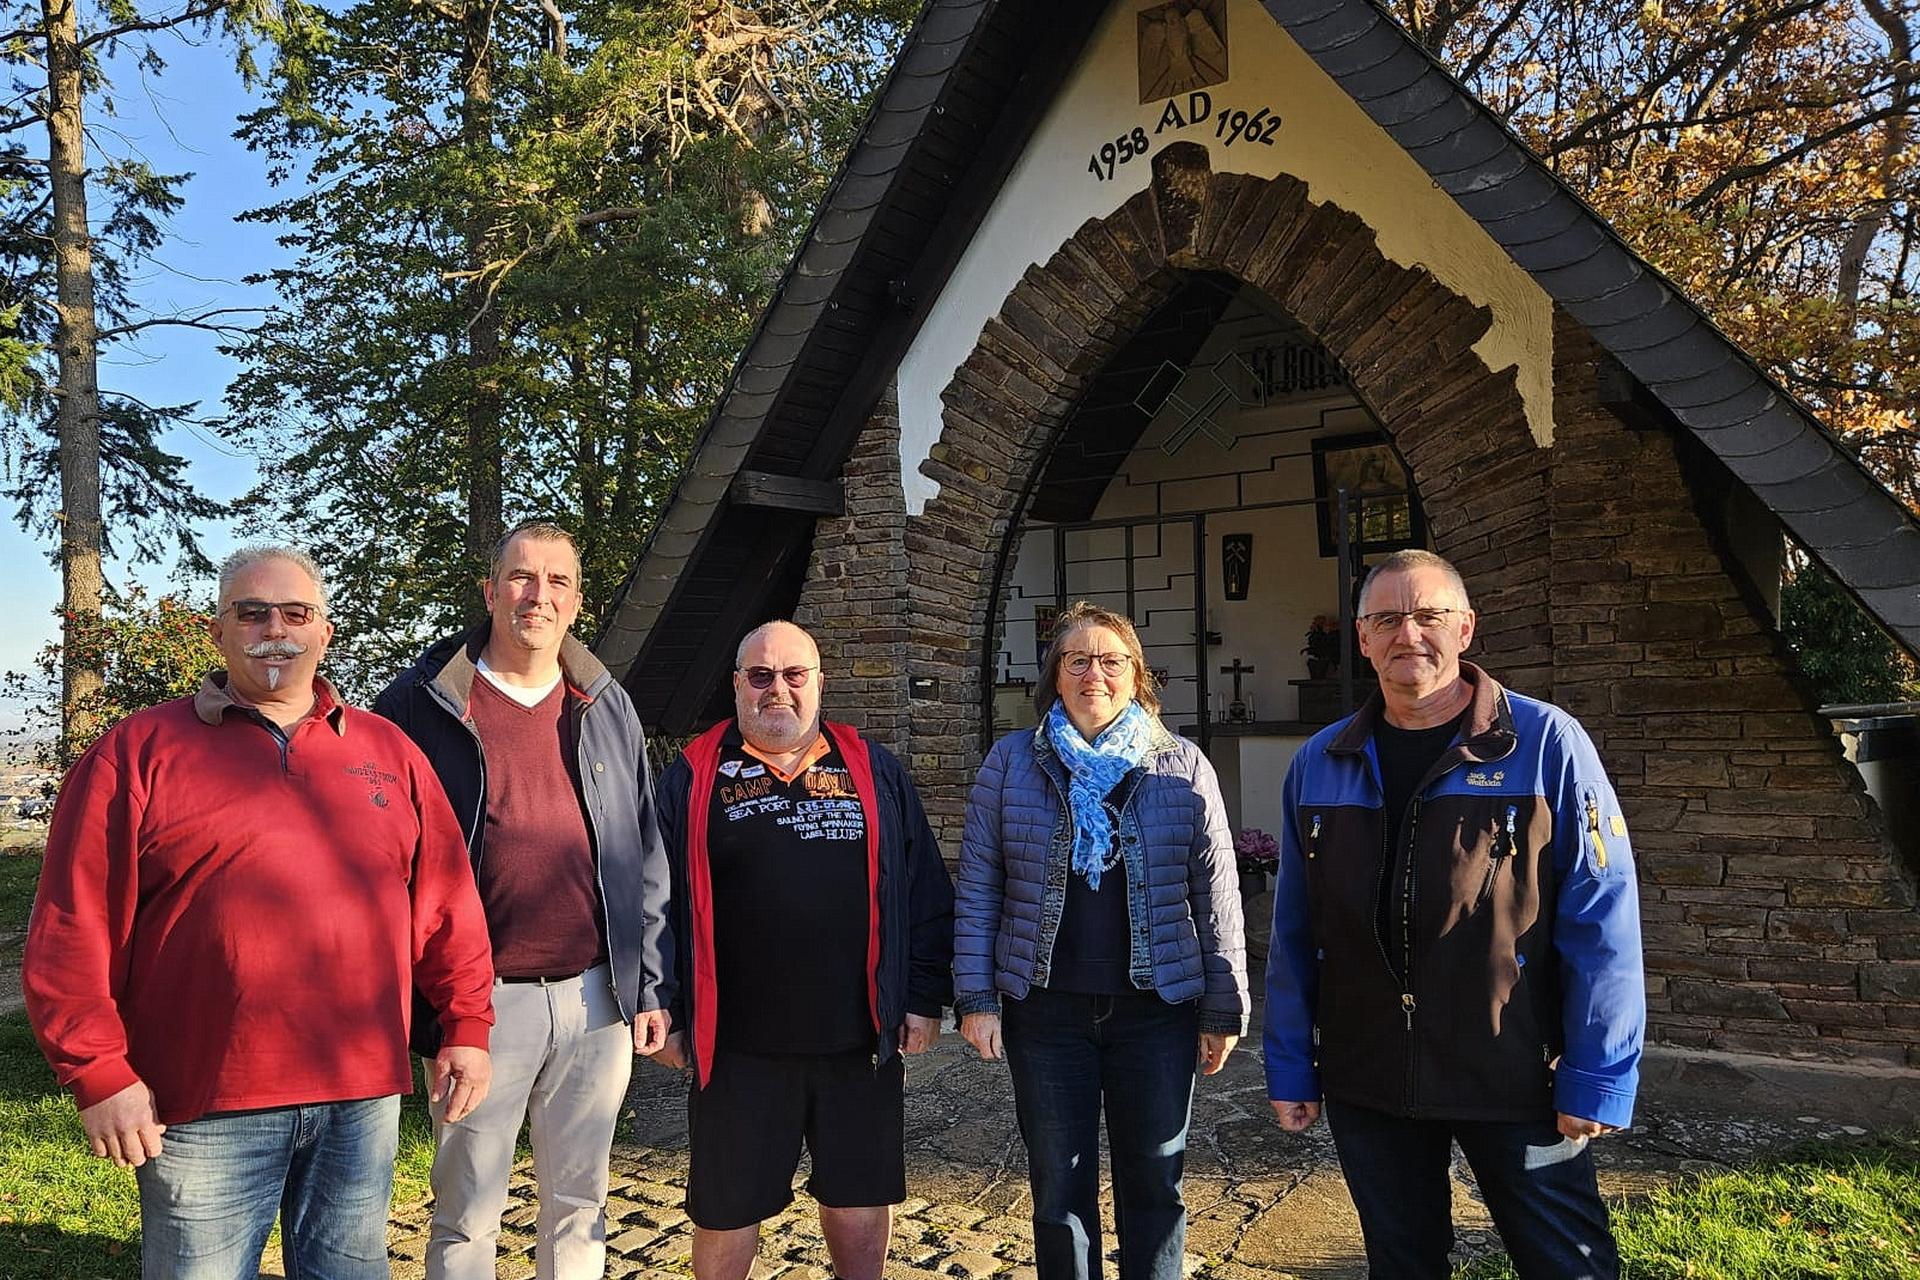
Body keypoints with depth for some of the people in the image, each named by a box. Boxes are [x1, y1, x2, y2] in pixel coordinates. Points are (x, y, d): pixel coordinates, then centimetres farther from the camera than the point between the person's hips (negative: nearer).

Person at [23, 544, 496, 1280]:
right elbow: (74, 929, -3)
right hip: (204, 1106, -2)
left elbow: (446, 903, 8)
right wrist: (99, 1072, -6)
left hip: (364, 1096, 3)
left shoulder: (388, 751, 8)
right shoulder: (140, 750, -1)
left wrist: (465, 1026, 5)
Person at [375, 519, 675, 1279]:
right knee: (467, 1217, 11)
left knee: (578, 1204, 16)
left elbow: (644, 861, 9)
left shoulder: (607, 707, 7)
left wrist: (652, 987, 6)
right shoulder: (422, 705, -3)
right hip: (482, 1001, -3)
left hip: (597, 996, 3)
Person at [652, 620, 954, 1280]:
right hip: (738, 1046, -1)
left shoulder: (874, 770, 6)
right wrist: (663, 1010, -1)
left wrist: (925, 996, 2)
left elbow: (925, 893, 6)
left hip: (861, 1040, 1)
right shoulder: (693, 777, 2)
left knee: (860, 1198, 14)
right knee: (727, 1210, 13)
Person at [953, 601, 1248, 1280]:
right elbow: (977, 886, 1)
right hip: (1045, 1011, 0)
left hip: (1156, 1010, 0)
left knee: (1154, 1186, 12)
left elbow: (1217, 894, 1)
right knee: (1059, 1191, 12)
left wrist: (1224, 1009, 0)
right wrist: (975, 996, -4)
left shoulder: (1182, 766, 0)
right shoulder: (1010, 762, 0)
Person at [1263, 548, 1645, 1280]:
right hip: (1365, 1083, 3)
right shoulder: (1319, 764, 2)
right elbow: (1294, 933, 6)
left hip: (1515, 1080, -3)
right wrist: (1288, 1065, 6)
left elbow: (1602, 922, -9)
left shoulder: (1547, 744, -8)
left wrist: (1599, 1076, -11)